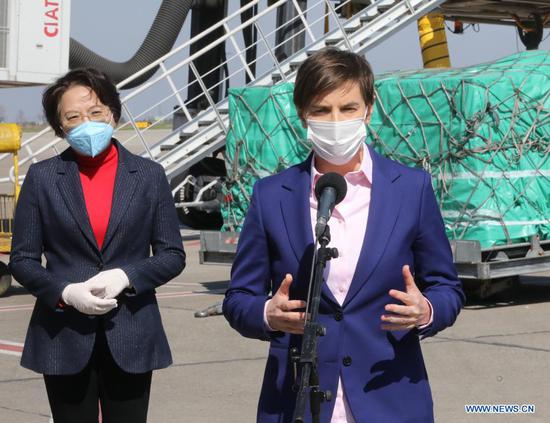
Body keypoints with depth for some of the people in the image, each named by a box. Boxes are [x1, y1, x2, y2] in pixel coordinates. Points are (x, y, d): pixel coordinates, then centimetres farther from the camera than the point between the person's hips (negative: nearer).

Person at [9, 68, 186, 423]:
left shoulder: (149, 175, 5)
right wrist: (67, 293, -15)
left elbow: (173, 255, 5)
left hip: (130, 339, 1)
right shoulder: (42, 177, 3)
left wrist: (124, 277, -13)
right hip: (65, 337, 0)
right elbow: (22, 260, 3)